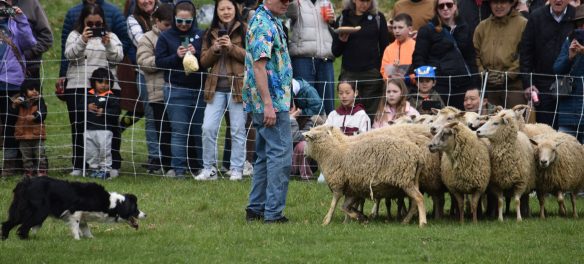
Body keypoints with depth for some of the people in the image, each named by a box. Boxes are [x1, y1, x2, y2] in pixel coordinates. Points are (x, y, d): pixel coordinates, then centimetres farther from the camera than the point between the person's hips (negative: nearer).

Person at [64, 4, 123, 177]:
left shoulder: (111, 37, 13)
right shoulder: (75, 35, 11)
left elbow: (118, 57, 1)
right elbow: (69, 54, -4)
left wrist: (108, 44, -17)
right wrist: (82, 41, -20)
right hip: (78, 87, -1)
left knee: (108, 126, -3)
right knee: (79, 126, -3)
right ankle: (79, 165, 2)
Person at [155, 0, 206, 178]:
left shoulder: (200, 35, 7)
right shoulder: (166, 37, 3)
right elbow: (159, 61, -1)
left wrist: (196, 54, -14)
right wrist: (176, 56, -16)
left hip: (199, 88, 2)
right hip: (176, 90, -2)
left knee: (199, 129, 6)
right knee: (179, 130, -5)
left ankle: (200, 166, 14)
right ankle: (178, 168, -7)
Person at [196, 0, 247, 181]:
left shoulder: (244, 30, 2)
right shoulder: (211, 33, 15)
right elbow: (204, 61, 12)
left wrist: (232, 47, -16)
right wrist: (214, 49, -6)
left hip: (237, 86, -3)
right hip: (216, 87, 3)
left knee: (237, 130, 1)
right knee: (208, 128, -3)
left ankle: (236, 170, 9)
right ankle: (208, 169, 6)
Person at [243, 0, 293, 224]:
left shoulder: (273, 22, 15)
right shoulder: (263, 25, -16)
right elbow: (259, 65, -22)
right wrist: (268, 104, -26)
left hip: (270, 102, 10)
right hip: (272, 101, -10)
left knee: (265, 155, 14)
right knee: (281, 155, -9)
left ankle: (256, 208, 18)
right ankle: (273, 213, -10)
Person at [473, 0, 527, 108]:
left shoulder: (523, 24, -1)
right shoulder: (482, 26, 16)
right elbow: (475, 54, 15)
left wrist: (508, 75, -12)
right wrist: (482, 73, -1)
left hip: (514, 86, -5)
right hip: (488, 87, 5)